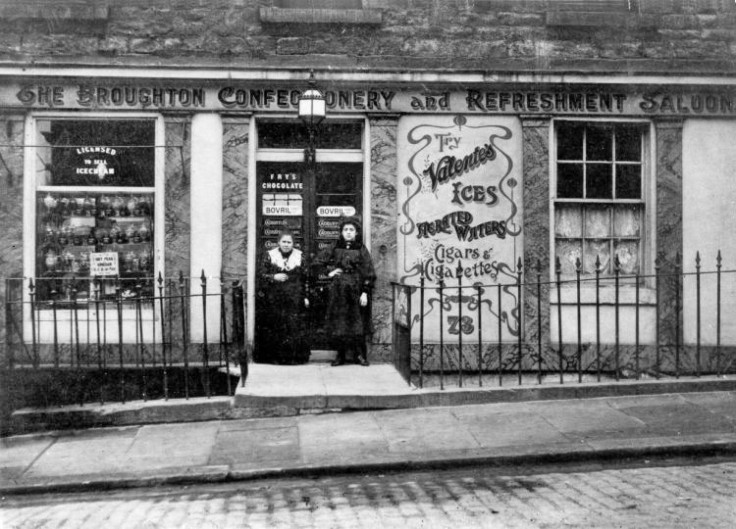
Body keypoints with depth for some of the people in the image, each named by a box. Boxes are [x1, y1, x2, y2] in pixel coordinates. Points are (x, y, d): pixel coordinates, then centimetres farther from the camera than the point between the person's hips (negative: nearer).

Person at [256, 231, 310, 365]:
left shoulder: (299, 256, 8)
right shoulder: (270, 255, 4)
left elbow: (304, 279, 10)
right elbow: (262, 275, 2)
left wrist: (305, 296, 7)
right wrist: (273, 277, -17)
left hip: (294, 300, 1)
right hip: (274, 300, -1)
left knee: (295, 327, -3)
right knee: (274, 328, -3)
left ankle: (294, 357, 5)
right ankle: (273, 357, 5)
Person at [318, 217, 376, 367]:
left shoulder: (361, 249, 1)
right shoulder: (336, 248, 8)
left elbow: (368, 272, -3)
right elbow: (322, 261, 22)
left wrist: (365, 292, -9)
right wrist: (329, 272, 5)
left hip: (356, 290, -2)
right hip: (338, 291, 2)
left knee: (357, 322, -2)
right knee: (339, 323, 1)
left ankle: (359, 355, 6)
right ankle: (340, 355, 8)